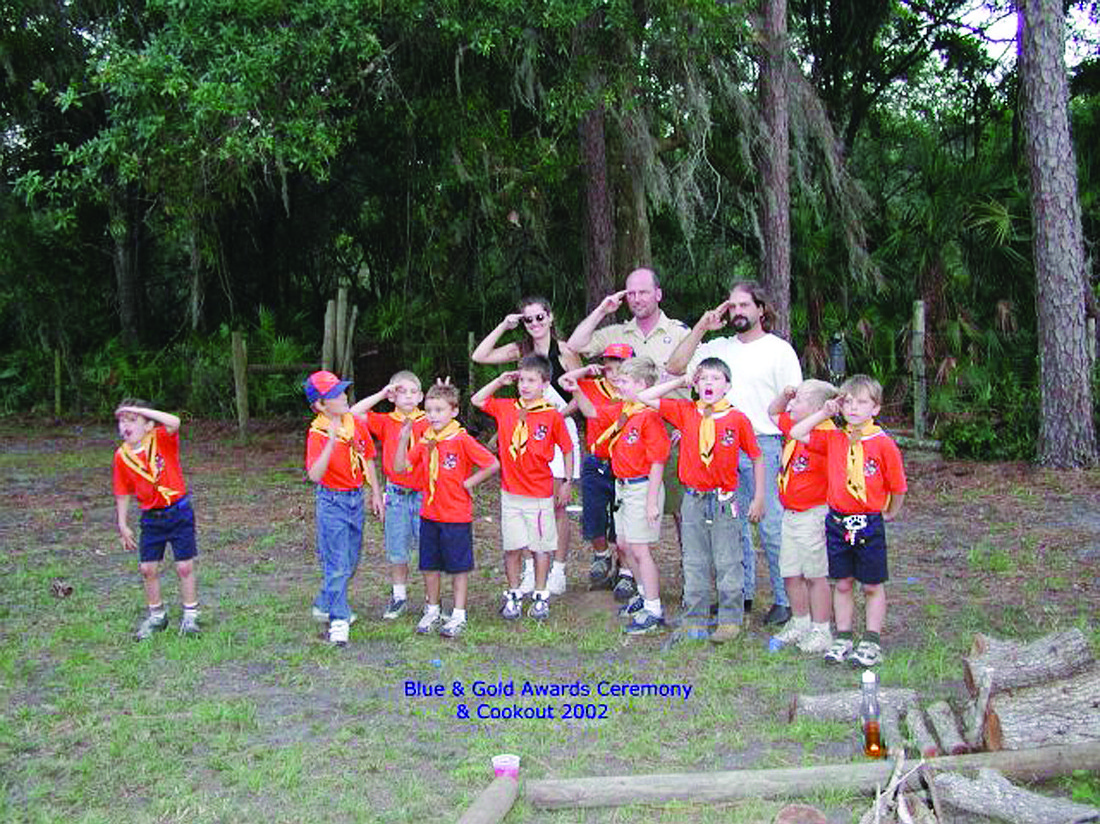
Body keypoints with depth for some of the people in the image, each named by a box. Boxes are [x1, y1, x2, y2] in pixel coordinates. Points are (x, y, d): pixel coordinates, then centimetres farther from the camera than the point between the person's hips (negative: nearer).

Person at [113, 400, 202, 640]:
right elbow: (123, 493, 6)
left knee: (184, 567, 1)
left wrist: (140, 410, -32)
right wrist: (123, 526, 6)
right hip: (151, 518, 4)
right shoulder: (122, 456, -1)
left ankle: (190, 617, 16)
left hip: (178, 512, -4)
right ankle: (156, 616, 27)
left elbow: (174, 422, -35)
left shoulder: (161, 439, -12)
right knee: (147, 568, 7)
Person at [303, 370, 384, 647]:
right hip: (331, 501, -6)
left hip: (356, 497, 6)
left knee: (350, 561, 17)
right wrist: (332, 441, -40)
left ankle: (324, 605, 36)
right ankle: (339, 620, 5)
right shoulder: (317, 434, -18)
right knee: (337, 564, -5)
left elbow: (367, 459, 11)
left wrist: (375, 493, 12)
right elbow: (315, 475, -31)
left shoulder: (356, 422, -1)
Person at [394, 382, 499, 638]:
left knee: (459, 567, 6)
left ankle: (458, 616, 16)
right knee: (430, 566, 13)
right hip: (429, 514, 6)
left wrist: (469, 483, -10)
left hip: (457, 516, -5)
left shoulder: (462, 440, -13)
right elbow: (400, 467, 2)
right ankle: (432, 611, 27)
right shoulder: (424, 441, 5)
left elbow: (492, 464, -14)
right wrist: (403, 438, -7)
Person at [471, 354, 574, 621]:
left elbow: (567, 449, 2)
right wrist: (500, 381, 5)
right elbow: (476, 400, 14)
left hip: (540, 494, -3)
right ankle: (513, 595, 21)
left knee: (541, 547, 7)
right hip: (510, 493, 3)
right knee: (512, 547, 7)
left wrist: (567, 482, 2)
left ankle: (541, 596, 20)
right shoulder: (506, 408, 3)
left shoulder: (552, 416, -7)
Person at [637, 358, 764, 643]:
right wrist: (680, 382, 2)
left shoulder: (737, 419, -4)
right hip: (693, 500, 2)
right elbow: (645, 397, 3)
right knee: (694, 565, 10)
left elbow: (756, 458, 3)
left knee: (727, 564, 4)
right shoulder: (685, 412, 2)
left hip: (724, 501, -2)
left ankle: (730, 620, 14)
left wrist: (758, 499, 2)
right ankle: (694, 620, 18)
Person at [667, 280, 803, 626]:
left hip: (765, 445, -5)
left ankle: (786, 600, 5)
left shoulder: (779, 350, 2)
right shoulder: (719, 348, 14)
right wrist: (702, 327, 2)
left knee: (772, 527, -5)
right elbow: (676, 367, 6)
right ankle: (741, 593, 22)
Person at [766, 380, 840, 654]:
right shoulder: (793, 426, 7)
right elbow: (774, 413, 22)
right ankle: (800, 623, 29)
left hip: (813, 515, -8)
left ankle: (821, 630, 15)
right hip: (790, 515, 8)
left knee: (815, 575, 3)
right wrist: (784, 395, 8)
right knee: (790, 574, 14)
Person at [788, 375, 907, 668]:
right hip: (837, 520, 4)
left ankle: (871, 642, 18)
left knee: (872, 586, 9)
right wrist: (824, 413, 2)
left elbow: (897, 486, -3)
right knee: (842, 584, 12)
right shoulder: (833, 439, 3)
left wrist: (889, 513, 6)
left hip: (869, 523, -3)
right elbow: (797, 433, 4)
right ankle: (843, 638, 22)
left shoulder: (883, 444, -10)